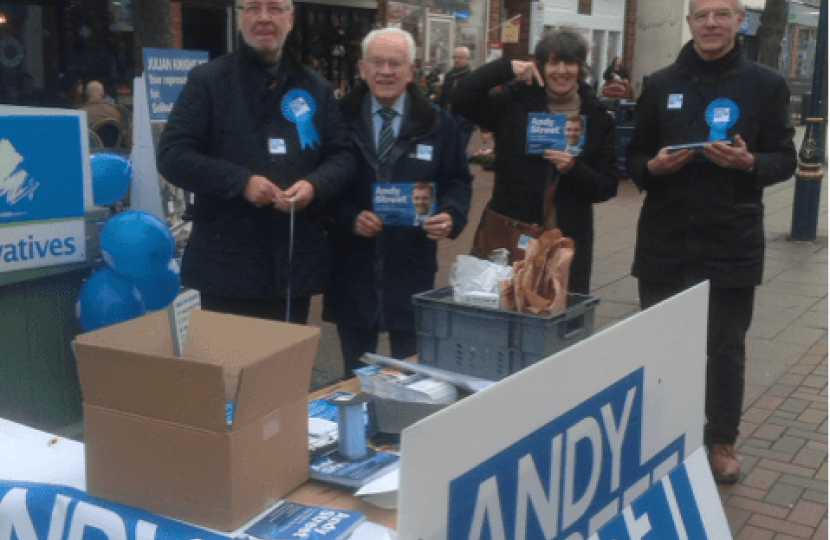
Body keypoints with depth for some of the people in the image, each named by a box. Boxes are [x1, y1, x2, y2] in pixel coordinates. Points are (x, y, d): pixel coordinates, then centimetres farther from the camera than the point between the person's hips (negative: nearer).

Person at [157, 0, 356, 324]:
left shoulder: (315, 87, 13)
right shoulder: (207, 80, 1)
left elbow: (342, 156, 11)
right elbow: (172, 156, -5)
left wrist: (314, 185, -12)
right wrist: (241, 182, -18)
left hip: (296, 264, 4)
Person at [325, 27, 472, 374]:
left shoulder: (437, 124, 4)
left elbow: (457, 183, 7)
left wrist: (451, 216, -13)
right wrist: (349, 216, -17)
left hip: (412, 268, 1)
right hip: (352, 267, 0)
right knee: (356, 369, 11)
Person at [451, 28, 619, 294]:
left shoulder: (598, 119, 7)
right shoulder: (514, 102, 4)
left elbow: (608, 187, 5)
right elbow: (461, 99, -6)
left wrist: (574, 169, -14)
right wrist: (505, 68, -12)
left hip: (566, 241, 1)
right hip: (508, 232, -1)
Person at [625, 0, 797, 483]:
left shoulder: (765, 85, 2)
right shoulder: (662, 85, 8)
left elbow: (785, 161, 1)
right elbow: (635, 158, 11)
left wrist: (749, 162, -19)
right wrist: (654, 166, -12)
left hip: (732, 243, -2)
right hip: (664, 241, 2)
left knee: (726, 349, 7)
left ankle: (722, 441, 24)